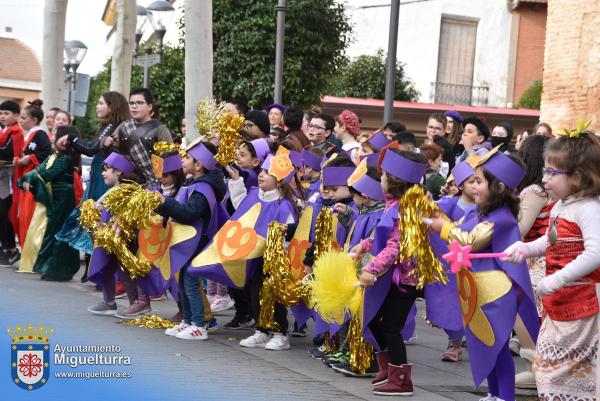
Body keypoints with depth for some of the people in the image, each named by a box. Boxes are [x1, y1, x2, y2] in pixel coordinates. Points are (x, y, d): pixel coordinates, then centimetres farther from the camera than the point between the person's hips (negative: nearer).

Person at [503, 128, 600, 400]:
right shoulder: (560, 206, 9)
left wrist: (558, 280, -28)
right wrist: (526, 249, 5)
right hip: (557, 303, 9)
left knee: (567, 367, 0)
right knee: (547, 360, 16)